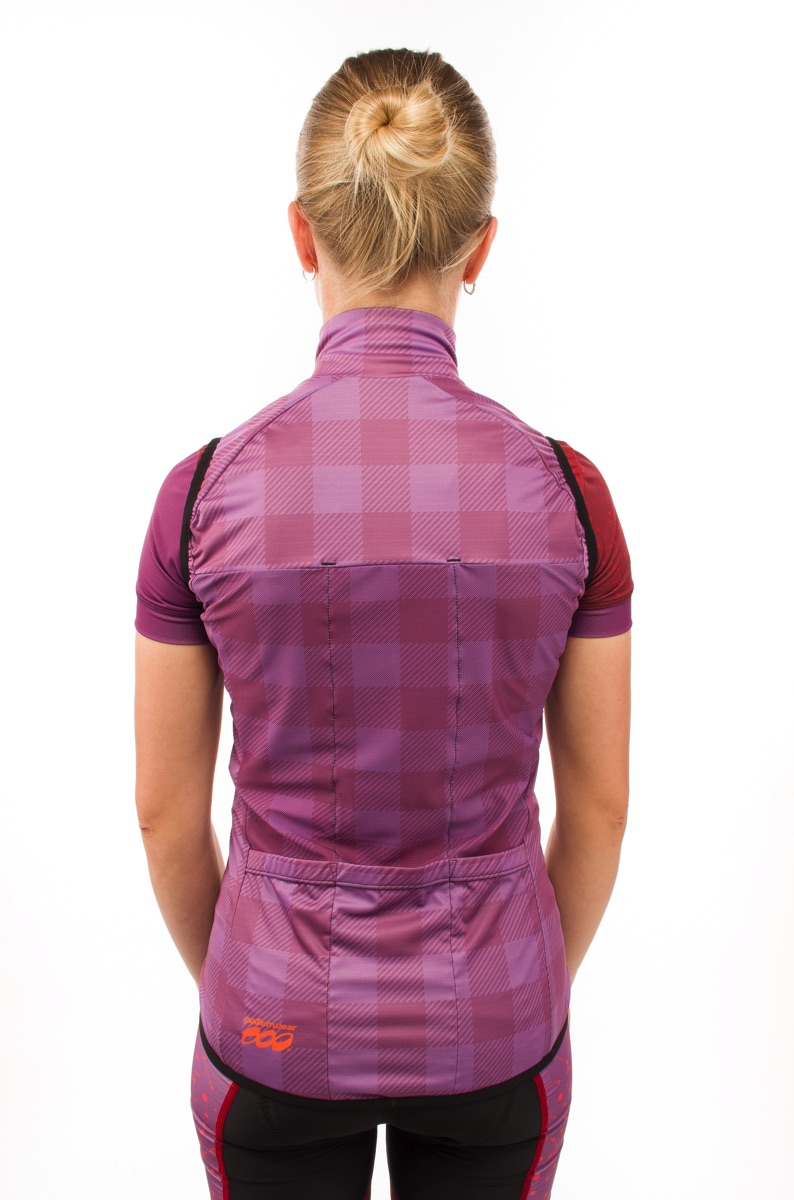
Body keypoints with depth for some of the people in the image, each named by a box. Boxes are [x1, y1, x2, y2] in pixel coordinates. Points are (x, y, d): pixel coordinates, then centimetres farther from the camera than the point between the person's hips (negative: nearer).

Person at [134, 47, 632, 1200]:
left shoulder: (206, 490, -17)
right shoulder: (565, 489, -15)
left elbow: (166, 813, -7)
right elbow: (598, 806, -6)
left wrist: (222, 978, 12)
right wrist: (537, 982, 12)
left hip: (280, 1025, 0)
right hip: (490, 1029, 1)